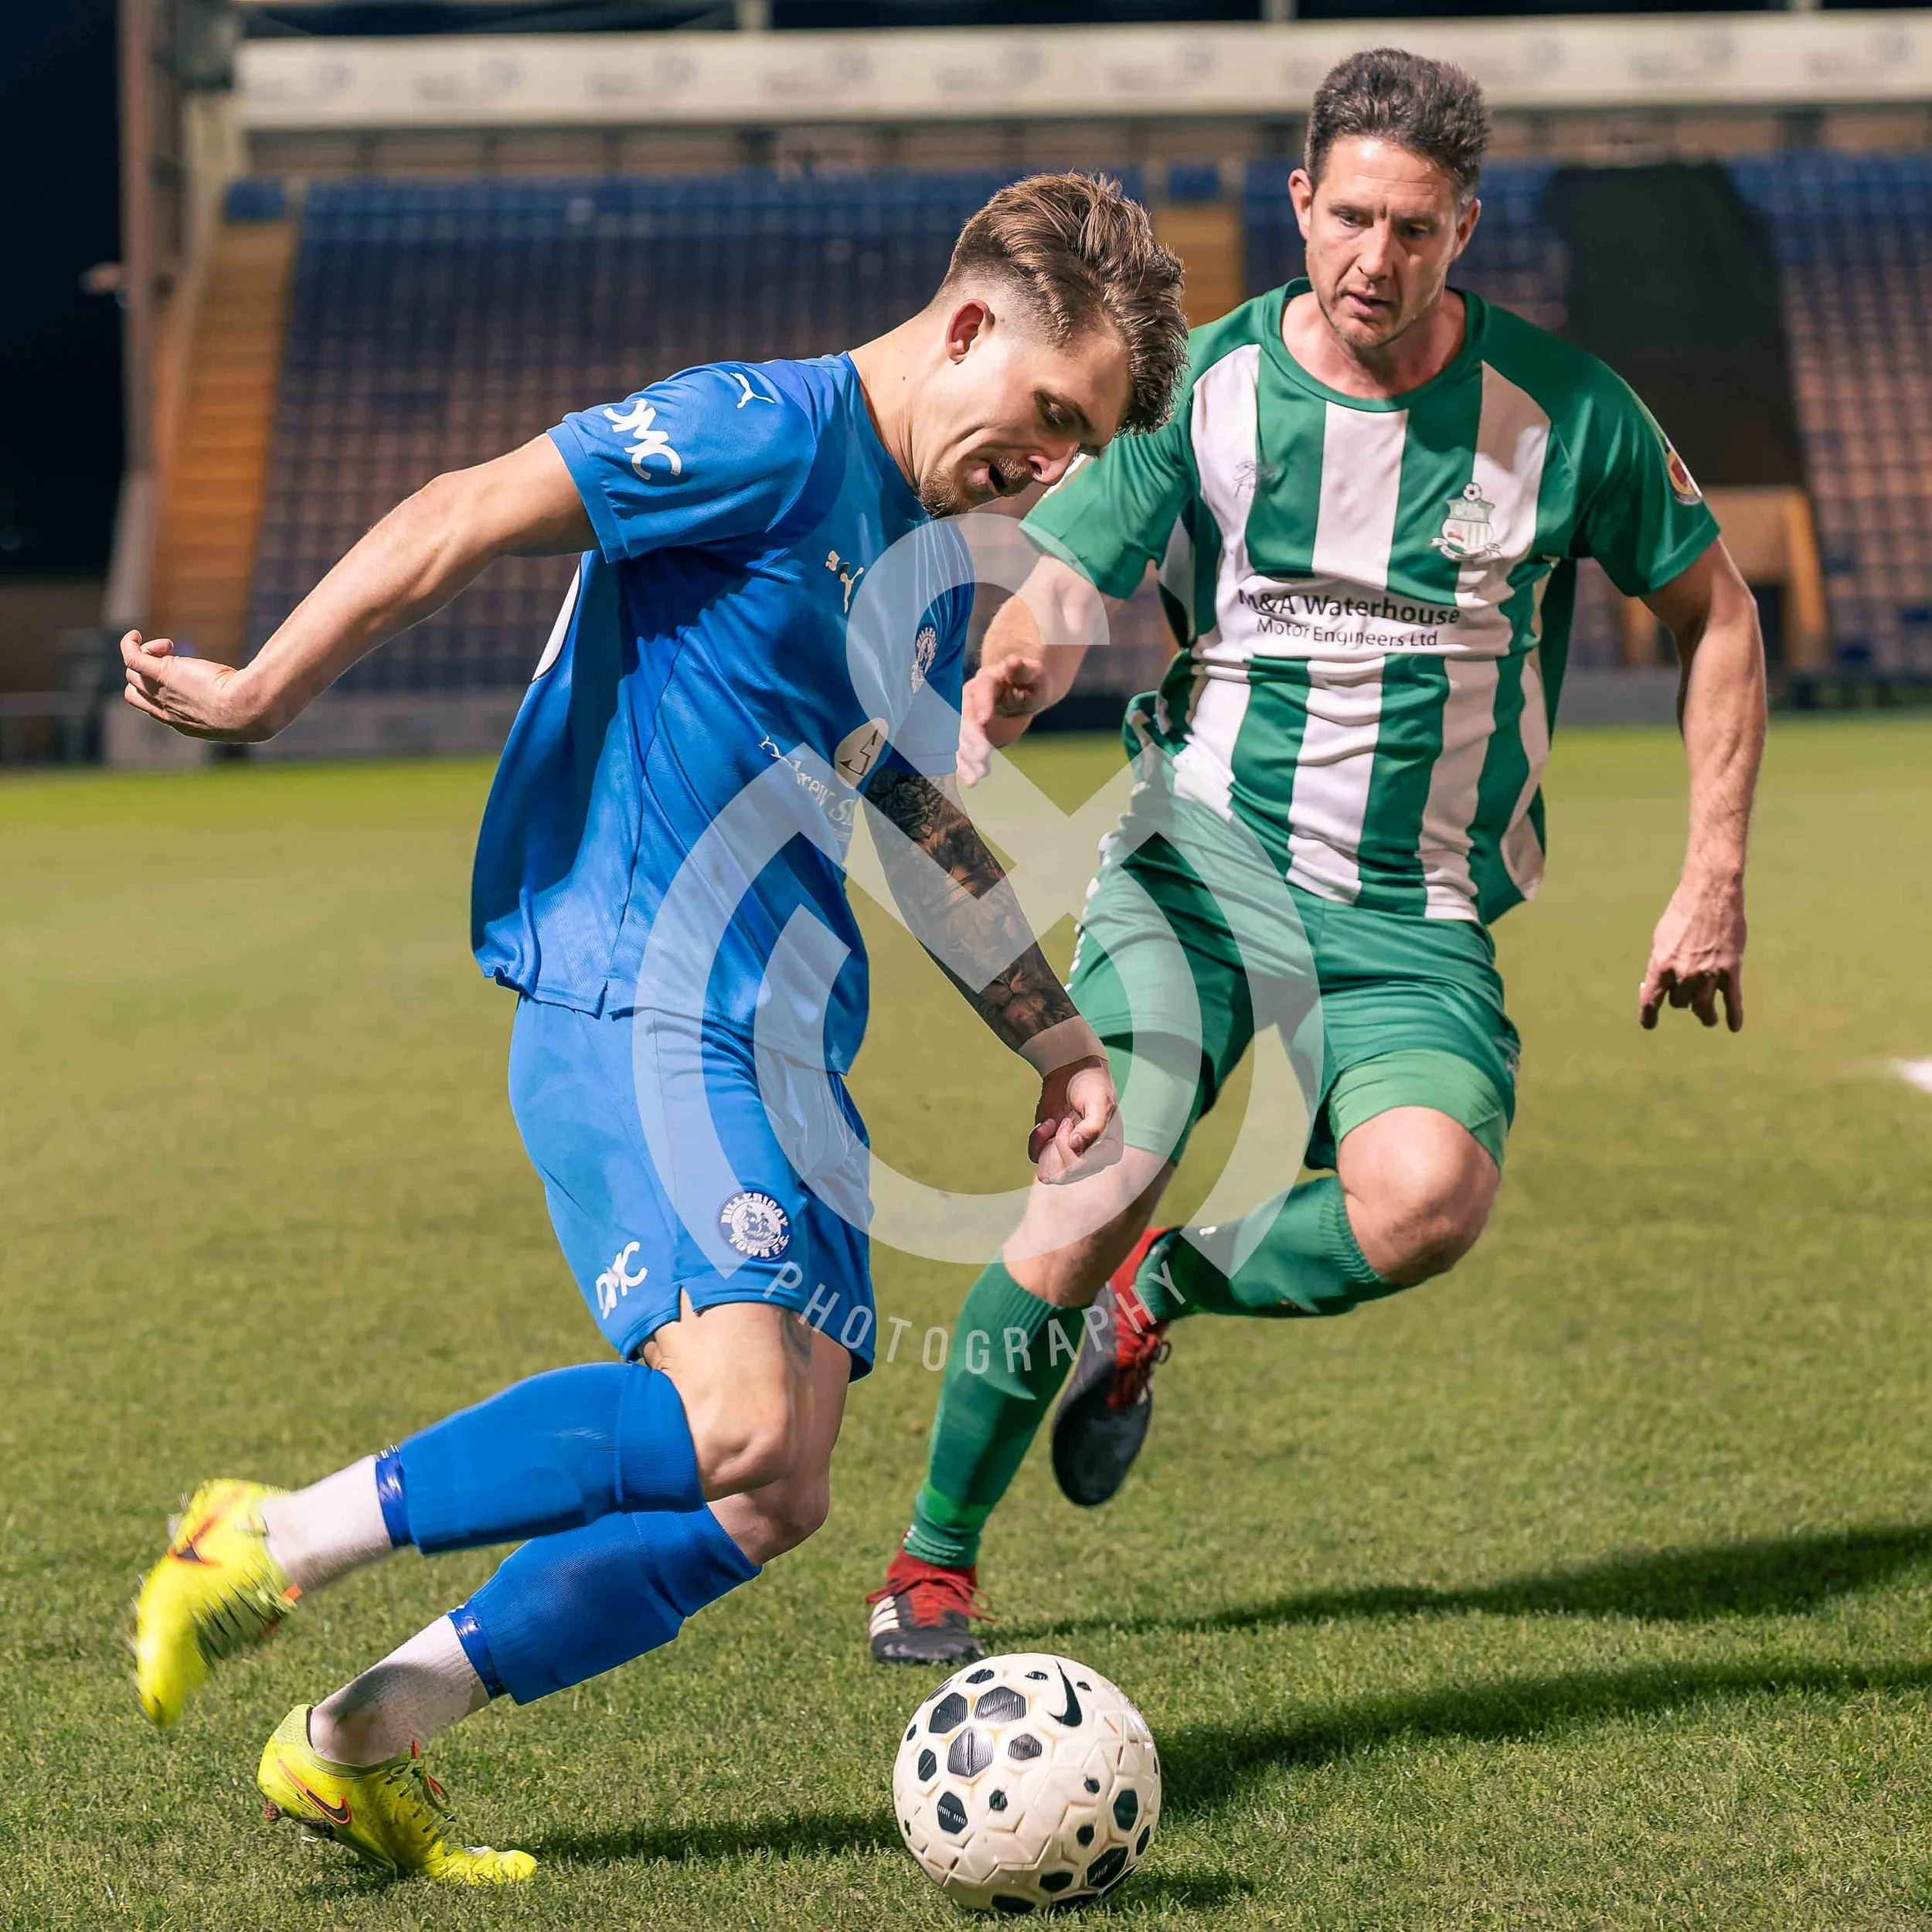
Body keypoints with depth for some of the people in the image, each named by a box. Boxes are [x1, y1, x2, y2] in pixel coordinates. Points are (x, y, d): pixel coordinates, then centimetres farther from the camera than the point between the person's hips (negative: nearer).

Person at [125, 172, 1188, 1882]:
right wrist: (264, 694, -7)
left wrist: (1061, 1043, 34)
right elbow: (462, 521, -10)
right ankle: (270, 1546, -10)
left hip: (791, 1064, 9)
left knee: (768, 1503, -1)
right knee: (734, 1419, -25)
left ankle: (359, 1746, 9)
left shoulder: (934, 567, 20)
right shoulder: (769, 435, -8)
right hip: (637, 1014, -9)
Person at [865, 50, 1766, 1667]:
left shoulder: (1564, 410, -2)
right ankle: (932, 1562, -3)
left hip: (1417, 923, 0)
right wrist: (1002, 685, -32)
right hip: (1203, 861, 0)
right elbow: (1055, 597, -7)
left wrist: (1714, 880, 5)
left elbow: (1716, 612, 10)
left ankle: (1158, 1298, 4)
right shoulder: (1202, 385, -2)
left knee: (1428, 1198, -29)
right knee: (1106, 1169, -23)